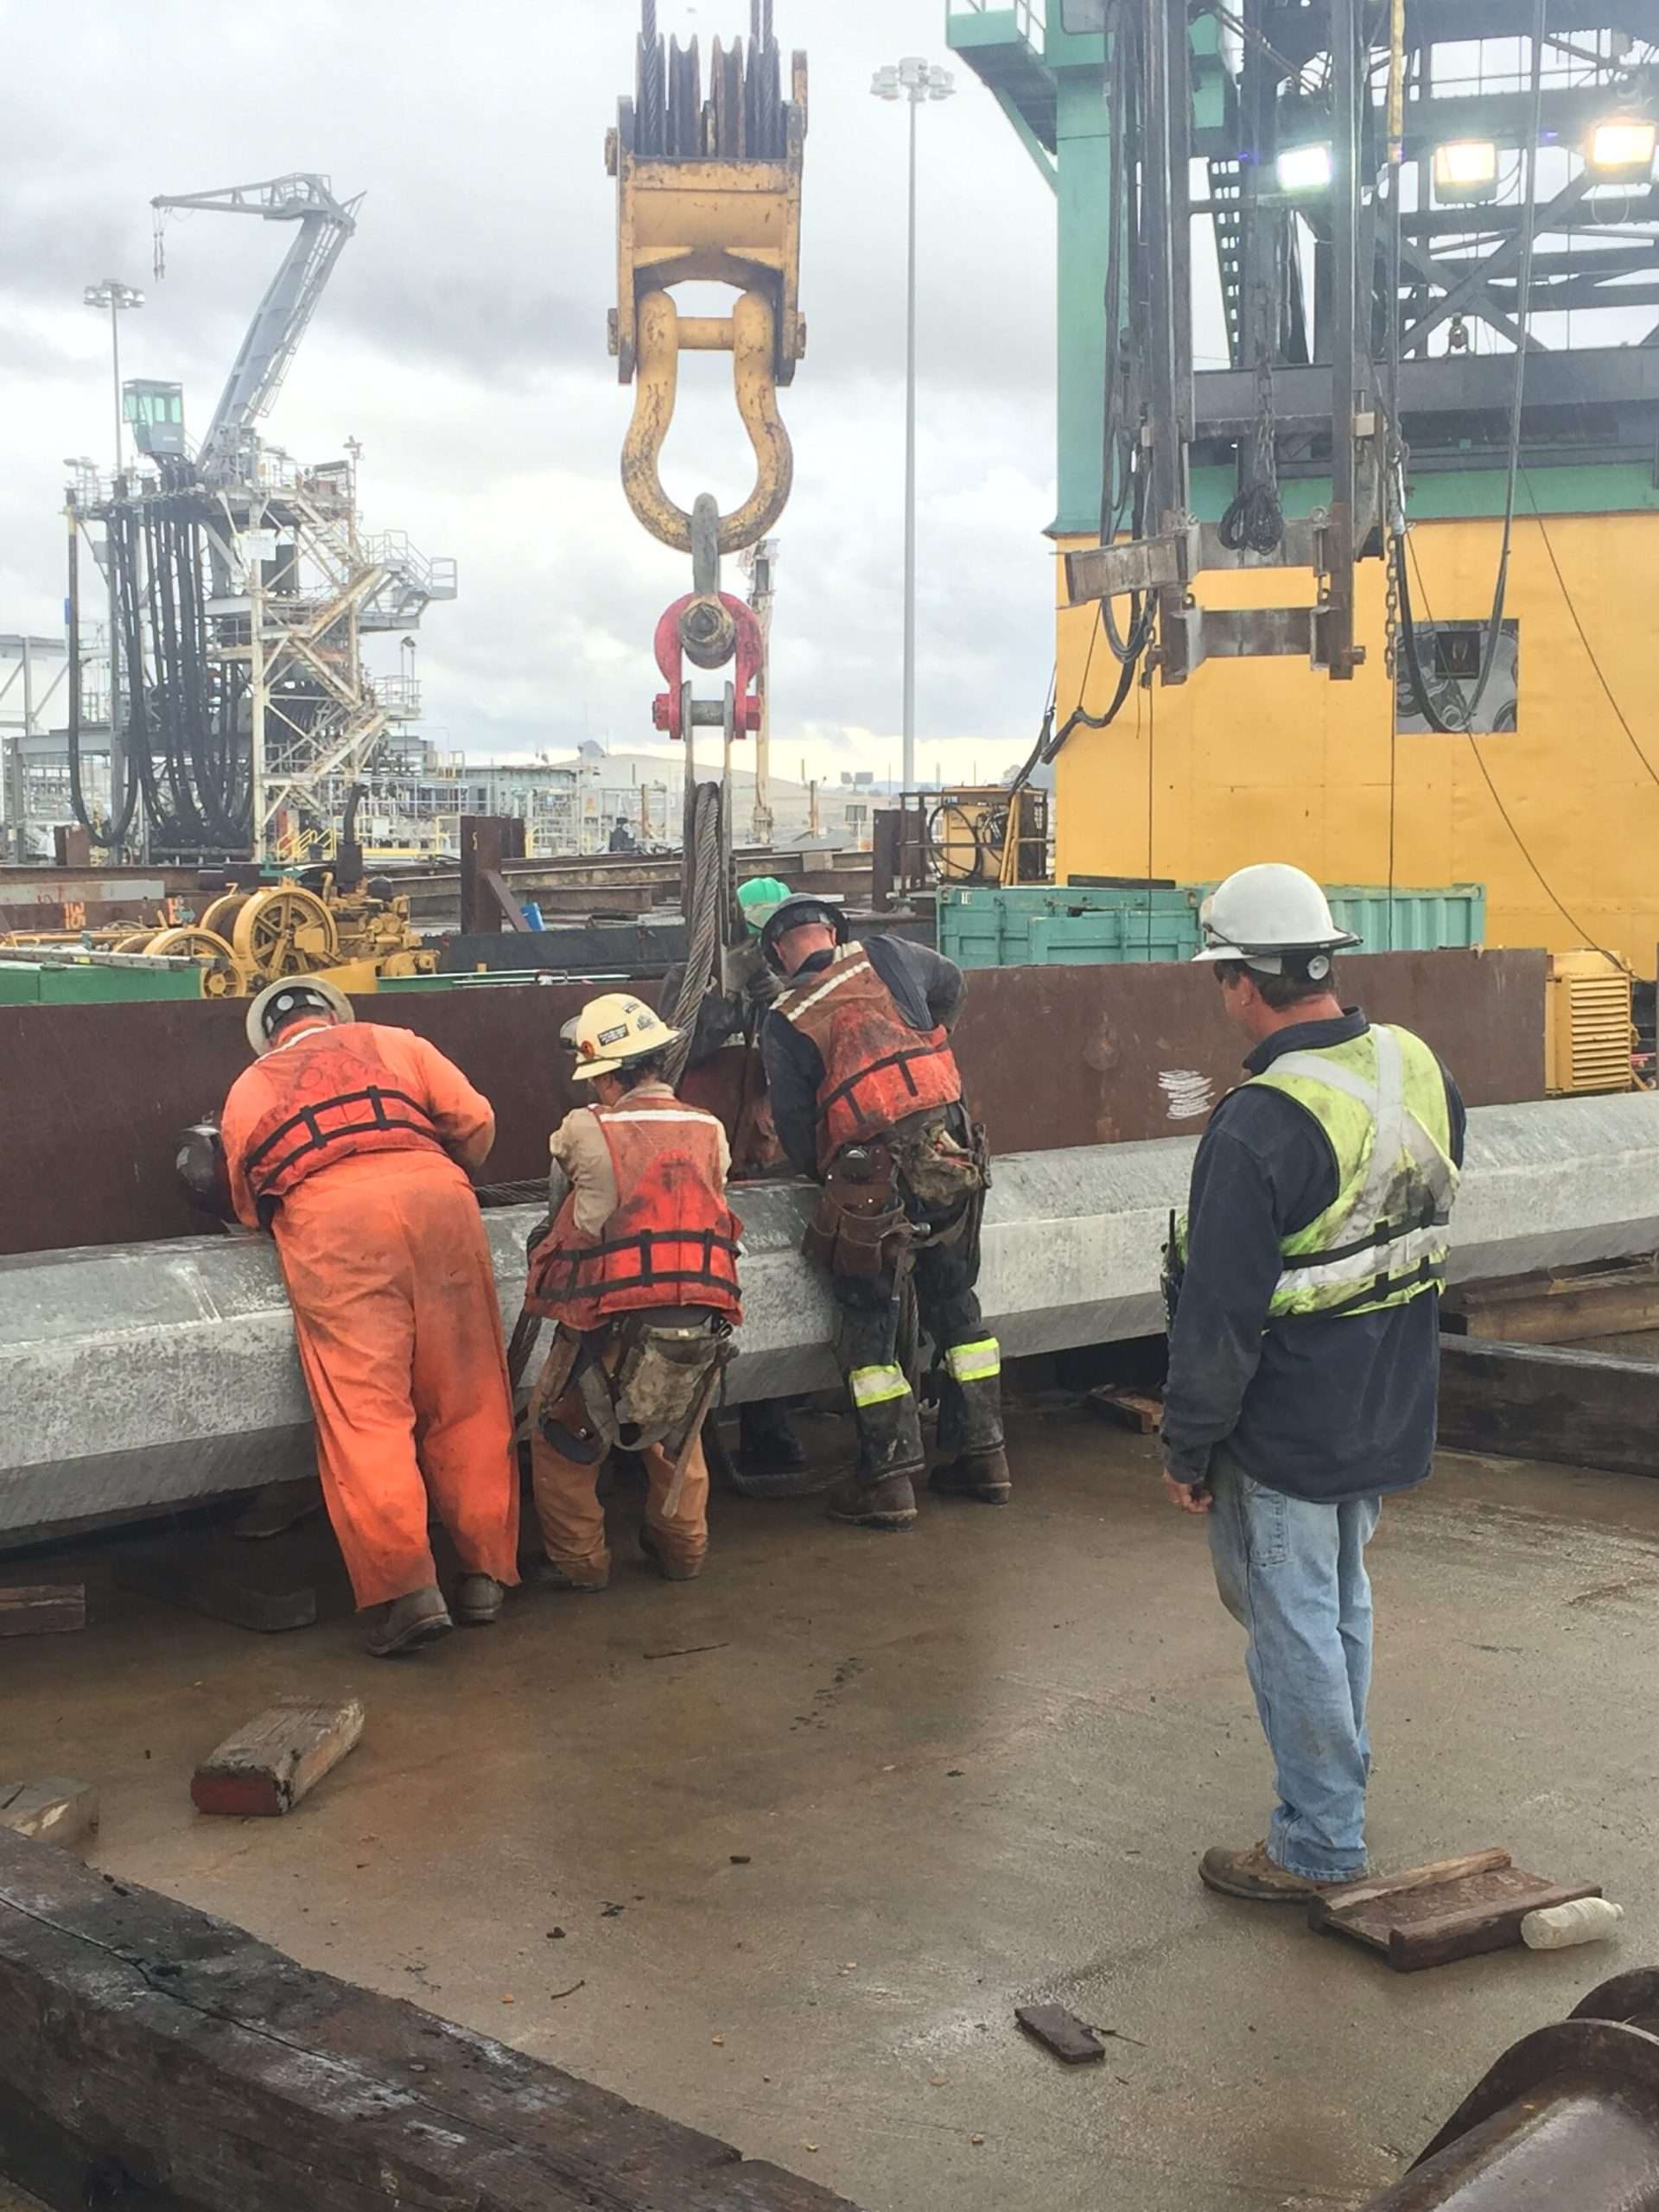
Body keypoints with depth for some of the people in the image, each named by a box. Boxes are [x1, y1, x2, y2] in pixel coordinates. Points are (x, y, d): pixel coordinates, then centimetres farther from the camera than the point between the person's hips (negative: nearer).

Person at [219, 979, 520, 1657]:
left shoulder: (246, 1090, 29)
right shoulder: (391, 1043, 28)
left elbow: (249, 1207, 30)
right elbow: (475, 1123, 18)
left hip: (328, 1217, -1)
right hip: (434, 1194, 1)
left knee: (363, 1407, -4)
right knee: (467, 1400, 8)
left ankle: (406, 1589, -13)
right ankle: (485, 1574, 11)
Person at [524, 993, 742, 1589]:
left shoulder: (583, 1132, -2)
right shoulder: (709, 1132, 6)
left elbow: (560, 1197, 14)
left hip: (611, 1327, -4)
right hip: (701, 1329, 4)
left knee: (559, 1431, 20)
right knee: (677, 1427, 31)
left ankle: (578, 1560, 21)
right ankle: (683, 1545, 36)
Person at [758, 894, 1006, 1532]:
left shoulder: (784, 1024, 1)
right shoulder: (887, 958, 9)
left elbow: (794, 1127, 0)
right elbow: (952, 985, 30)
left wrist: (825, 1176, 19)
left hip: (872, 1177, -4)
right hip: (950, 1154, 4)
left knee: (870, 1324, 8)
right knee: (955, 1303, 17)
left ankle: (888, 1480, 10)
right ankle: (983, 1456, 24)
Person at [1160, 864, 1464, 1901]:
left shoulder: (1259, 1125, -26)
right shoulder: (1421, 1068, -2)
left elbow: (1220, 1312, -21)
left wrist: (1189, 1446, -9)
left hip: (1288, 1427, -8)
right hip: (1392, 1412, 8)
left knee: (1293, 1621, 5)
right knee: (1345, 1602, 22)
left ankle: (1319, 1846, 16)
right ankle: (1338, 1799, 37)